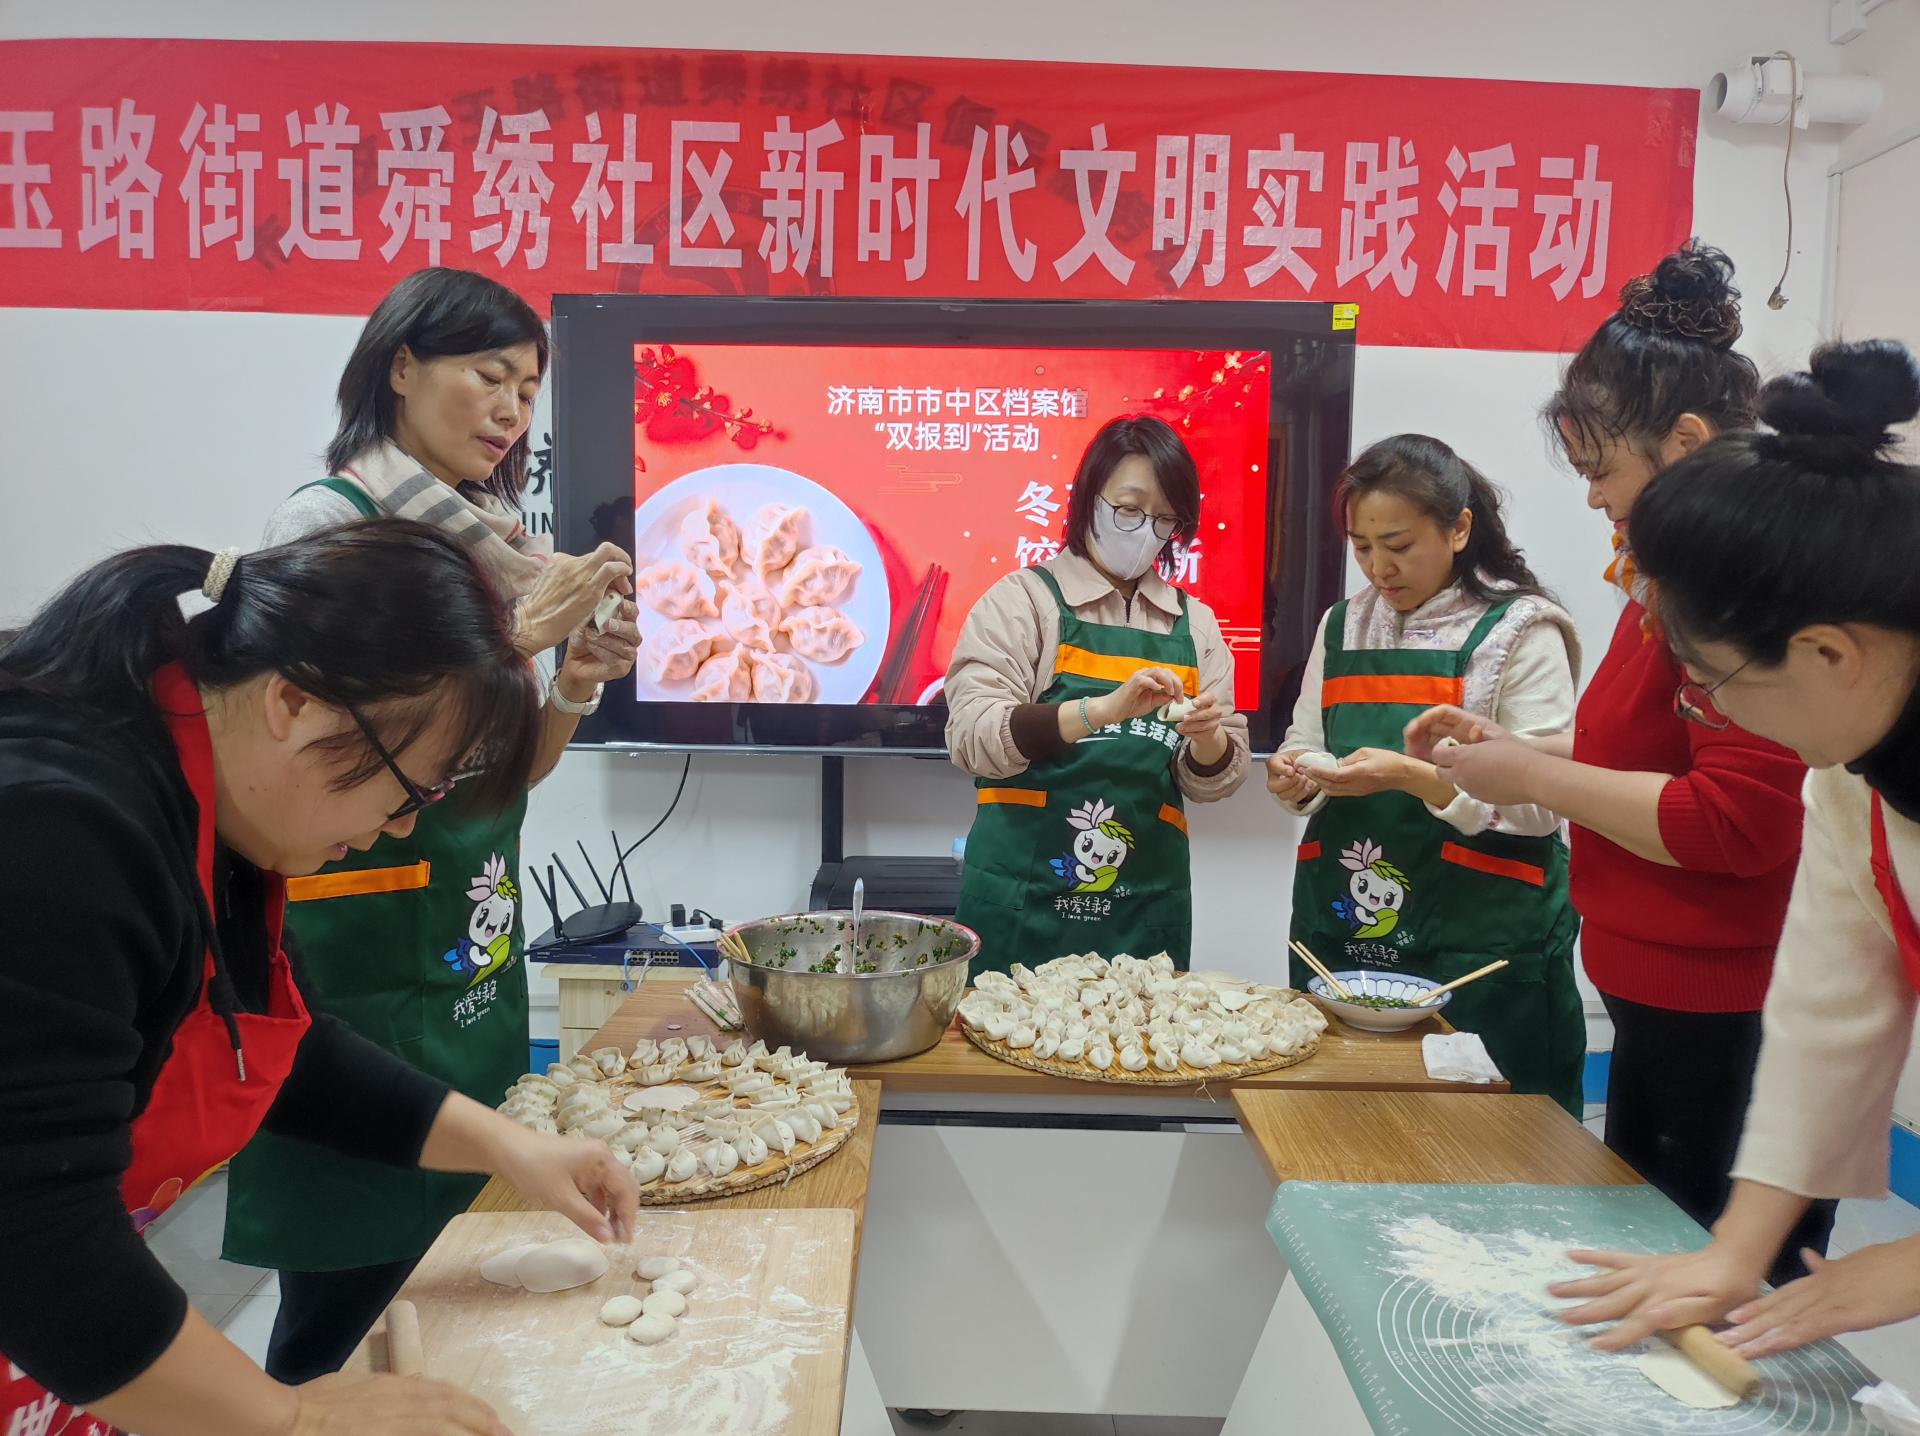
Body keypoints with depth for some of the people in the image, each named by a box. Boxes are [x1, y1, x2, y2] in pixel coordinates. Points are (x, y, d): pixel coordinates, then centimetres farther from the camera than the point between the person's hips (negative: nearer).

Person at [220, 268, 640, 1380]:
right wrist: (519, 635, -21)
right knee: (347, 1309, 4)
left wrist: (579, 682, -6)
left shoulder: (490, 541, 10)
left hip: (478, 950, 7)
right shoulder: (330, 523, -10)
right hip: (364, 962, -7)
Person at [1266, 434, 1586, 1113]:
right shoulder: (1342, 626, 11)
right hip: (1339, 927, 5)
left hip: (1479, 941, -4)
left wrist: (1412, 777, -23)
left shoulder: (1521, 632, -4)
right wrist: (1298, 780, -5)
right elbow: (1306, 747, 17)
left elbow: (1537, 802, -11)